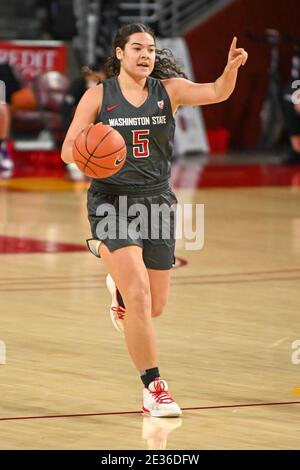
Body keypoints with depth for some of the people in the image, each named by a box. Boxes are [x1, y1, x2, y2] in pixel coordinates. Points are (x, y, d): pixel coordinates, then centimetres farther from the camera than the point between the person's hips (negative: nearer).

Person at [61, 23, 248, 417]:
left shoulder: (168, 90, 2)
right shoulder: (98, 96, -2)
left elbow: (216, 93, -14)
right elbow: (68, 148, -4)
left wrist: (231, 68, -34)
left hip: (157, 201, 3)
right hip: (111, 202, -3)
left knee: (156, 306, 10)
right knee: (139, 296, -18)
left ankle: (120, 288, 48)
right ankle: (153, 388, -10)